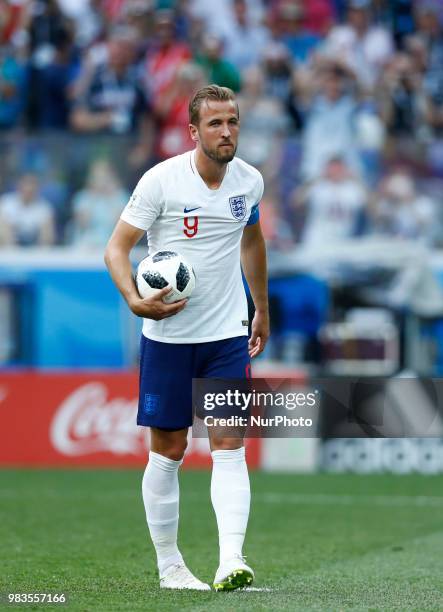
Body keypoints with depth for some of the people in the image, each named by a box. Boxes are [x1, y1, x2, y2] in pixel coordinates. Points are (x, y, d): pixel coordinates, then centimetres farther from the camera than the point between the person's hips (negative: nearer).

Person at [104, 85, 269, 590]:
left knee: (229, 447, -9)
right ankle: (169, 565, 15)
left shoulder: (249, 181, 1)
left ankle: (231, 562, -17)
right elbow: (116, 248, -8)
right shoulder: (161, 180, -12)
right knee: (168, 449, 4)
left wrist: (262, 310, 25)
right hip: (168, 335, -3)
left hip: (228, 334, 3)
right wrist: (136, 300, -25)